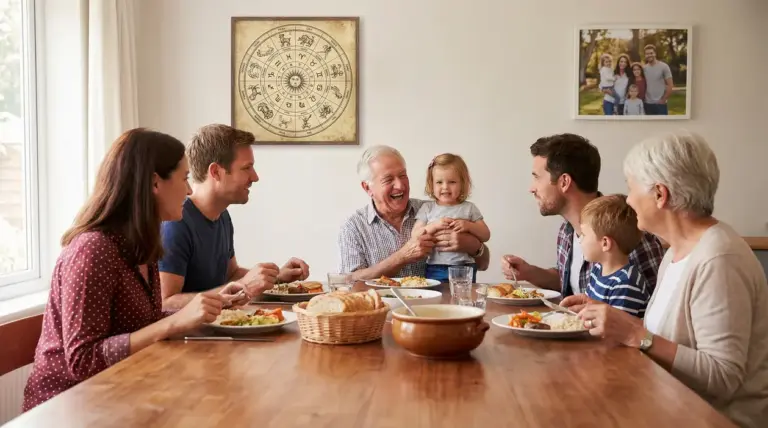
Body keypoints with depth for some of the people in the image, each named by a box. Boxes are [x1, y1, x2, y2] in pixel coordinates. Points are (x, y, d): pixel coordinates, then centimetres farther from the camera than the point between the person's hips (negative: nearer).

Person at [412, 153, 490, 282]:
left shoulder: (469, 208, 7)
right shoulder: (427, 208, 6)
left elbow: (486, 236, 6)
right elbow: (415, 236, 1)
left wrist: (469, 226, -11)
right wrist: (434, 226, -14)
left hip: (464, 268, 0)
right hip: (435, 268, 0)